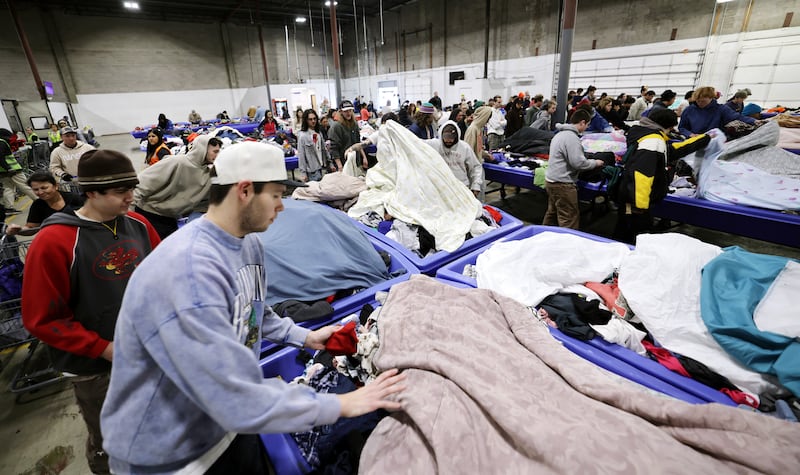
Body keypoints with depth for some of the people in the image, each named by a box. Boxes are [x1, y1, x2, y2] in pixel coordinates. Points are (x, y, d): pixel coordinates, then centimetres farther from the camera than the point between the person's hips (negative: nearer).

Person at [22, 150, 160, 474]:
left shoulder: (138, 225, -6)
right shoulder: (53, 243, -19)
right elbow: (42, 319, -14)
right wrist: (102, 348, -16)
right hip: (96, 368, -4)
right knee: (108, 443, 19)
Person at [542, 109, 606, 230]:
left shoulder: (560, 133, 13)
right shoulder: (571, 137, -18)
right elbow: (578, 162, -22)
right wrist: (595, 163, -5)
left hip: (551, 180, 10)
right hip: (562, 184, -10)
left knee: (552, 213, 21)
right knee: (569, 219, -2)